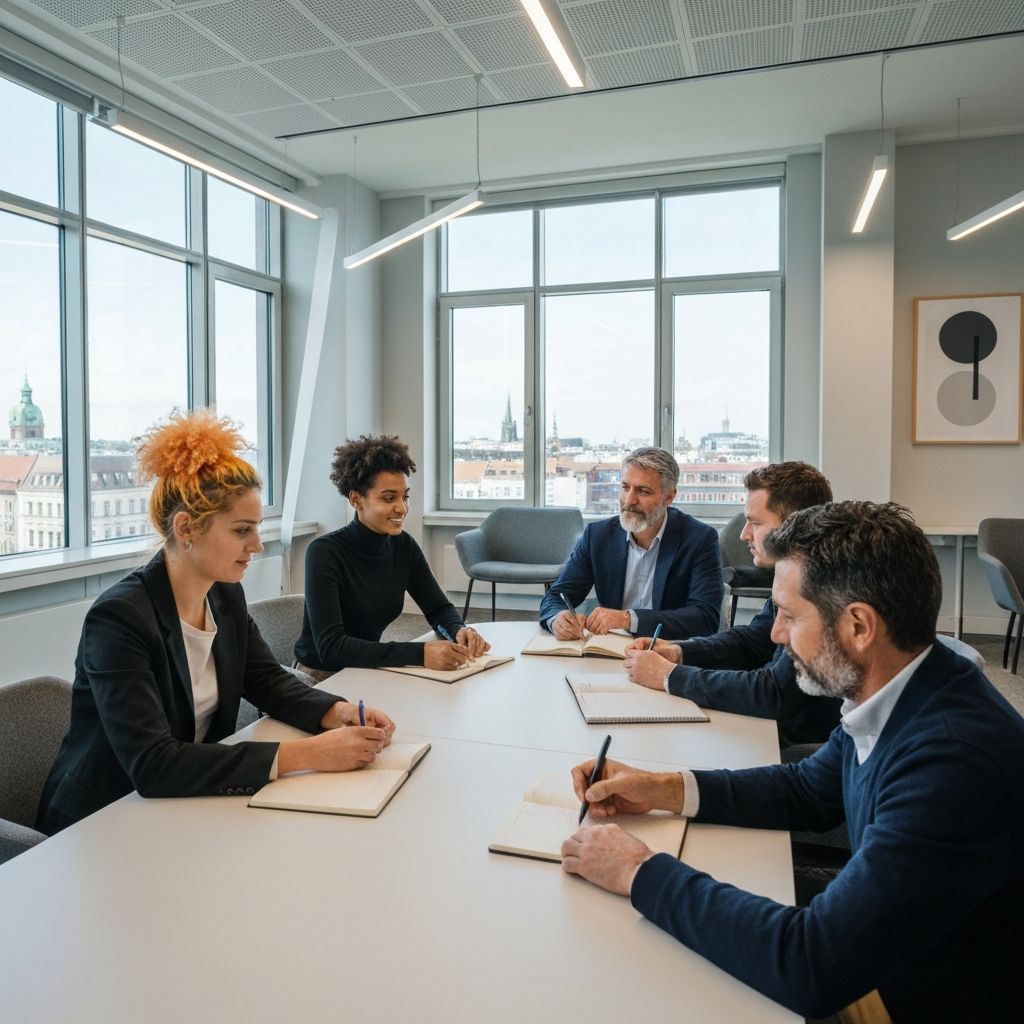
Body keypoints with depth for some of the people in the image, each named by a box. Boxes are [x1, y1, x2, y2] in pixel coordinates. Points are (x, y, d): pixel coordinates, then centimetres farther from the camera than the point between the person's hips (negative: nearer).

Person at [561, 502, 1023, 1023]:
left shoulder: (957, 759, -34)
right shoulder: (893, 698, -8)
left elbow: (811, 968, -34)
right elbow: (809, 790, 9)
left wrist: (641, 871, -23)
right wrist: (666, 790, -2)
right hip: (878, 966, 6)